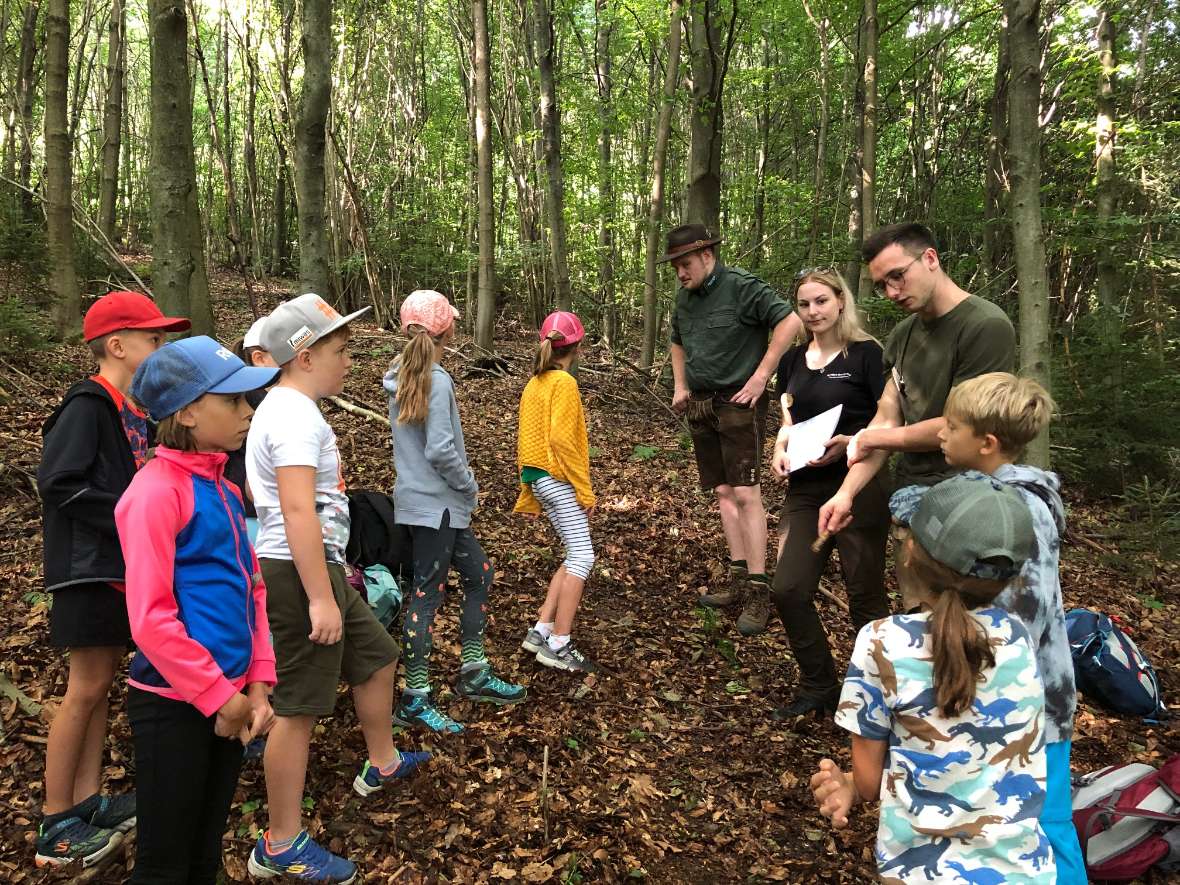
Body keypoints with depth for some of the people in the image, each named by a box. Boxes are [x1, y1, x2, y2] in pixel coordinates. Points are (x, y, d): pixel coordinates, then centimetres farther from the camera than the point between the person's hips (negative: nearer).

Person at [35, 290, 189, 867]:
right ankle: (55, 827, 13)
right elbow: (58, 481, -23)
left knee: (103, 682, 13)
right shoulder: (88, 404, -15)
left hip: (126, 565, 8)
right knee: (86, 688, -1)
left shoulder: (138, 411, 10)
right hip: (91, 566, -8)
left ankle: (87, 803, 25)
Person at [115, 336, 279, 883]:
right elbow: (150, 617, -21)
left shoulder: (223, 488, 8)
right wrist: (220, 697, -15)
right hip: (174, 703, -7)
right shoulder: (156, 490, -18)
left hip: (229, 699, 8)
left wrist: (257, 683, 2)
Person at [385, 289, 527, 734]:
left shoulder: (401, 376, 7)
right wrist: (470, 485, -8)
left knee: (478, 573, 17)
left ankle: (473, 673, 25)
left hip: (427, 500, 9)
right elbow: (440, 450, -24)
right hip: (435, 504, -9)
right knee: (428, 595, -1)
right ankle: (415, 700, 10)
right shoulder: (437, 381, -18)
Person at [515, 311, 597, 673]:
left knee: (575, 556, 15)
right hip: (558, 479, -9)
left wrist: (528, 491, 23)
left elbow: (524, 438, 17)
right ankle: (559, 646, -2)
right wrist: (585, 490, -17)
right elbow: (562, 440, -22)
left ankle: (541, 631, 15)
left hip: (539, 478, 9)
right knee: (582, 558, -4)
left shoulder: (534, 384, 14)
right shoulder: (565, 383, -12)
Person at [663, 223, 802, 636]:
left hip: (738, 402, -8)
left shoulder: (742, 287, -12)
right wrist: (680, 386, 15)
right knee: (723, 492, 9)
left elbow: (789, 321, -18)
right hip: (700, 405, 8)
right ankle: (739, 579, 17)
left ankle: (758, 590, -4)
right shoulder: (684, 297, 11)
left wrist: (760, 377, -18)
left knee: (745, 493, -10)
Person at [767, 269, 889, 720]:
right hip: (805, 490, 6)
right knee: (789, 590, 1)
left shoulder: (866, 353, -7)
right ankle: (818, 688, 21)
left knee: (864, 595, 6)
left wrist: (850, 442, -26)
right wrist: (779, 450, -1)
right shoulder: (793, 359, 10)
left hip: (859, 487, -5)